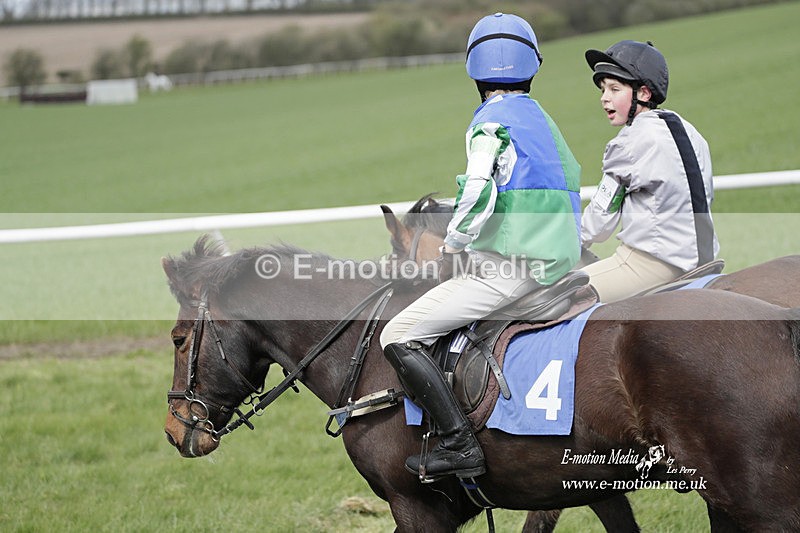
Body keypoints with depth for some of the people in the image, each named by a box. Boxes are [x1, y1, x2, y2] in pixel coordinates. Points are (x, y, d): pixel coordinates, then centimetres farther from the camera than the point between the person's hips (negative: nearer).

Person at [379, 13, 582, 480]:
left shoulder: (491, 121, -9)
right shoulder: (544, 121, 18)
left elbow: (479, 195, -24)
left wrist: (451, 249, -8)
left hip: (509, 268, -9)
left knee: (399, 336, -12)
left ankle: (460, 445, -20)